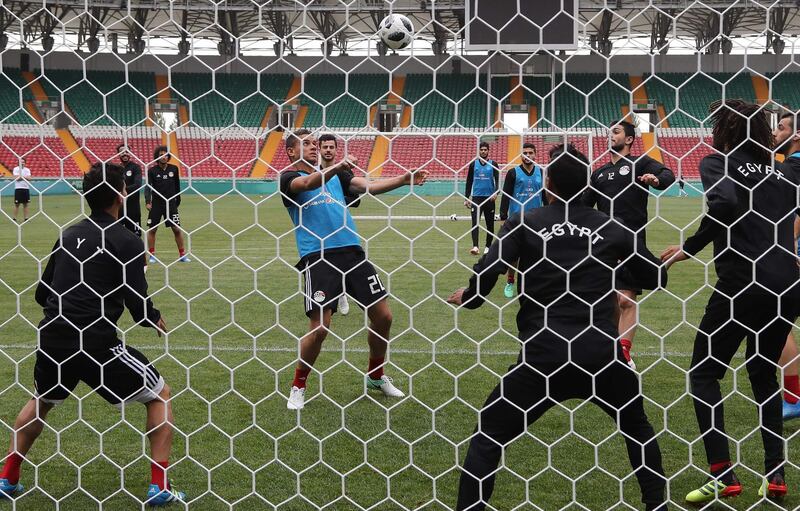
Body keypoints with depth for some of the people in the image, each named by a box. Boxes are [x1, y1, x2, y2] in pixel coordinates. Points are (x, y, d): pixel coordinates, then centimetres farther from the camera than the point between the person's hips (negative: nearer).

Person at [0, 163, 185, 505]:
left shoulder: (69, 234, 12)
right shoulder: (127, 243, -6)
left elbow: (42, 294, 19)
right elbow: (140, 310, -9)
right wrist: (158, 321, 14)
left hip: (53, 339, 6)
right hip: (98, 344, -6)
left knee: (41, 401, 34)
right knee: (160, 395, 14)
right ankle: (160, 486, 7)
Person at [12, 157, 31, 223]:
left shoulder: (27, 170, 11)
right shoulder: (16, 169, 0)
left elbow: (29, 178, -3)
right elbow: (17, 178, -13)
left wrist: (20, 176, -9)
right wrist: (25, 177, -5)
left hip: (26, 188, 4)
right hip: (18, 188, -4)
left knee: (25, 204, 5)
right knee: (17, 204, -2)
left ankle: (25, 218, 9)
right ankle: (14, 218, 2)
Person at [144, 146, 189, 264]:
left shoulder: (174, 169, 2)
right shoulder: (152, 171, -4)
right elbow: (148, 187, -12)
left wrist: (177, 201, 16)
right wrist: (147, 201, -24)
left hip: (171, 203, 1)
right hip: (156, 204, -1)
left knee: (177, 229, -3)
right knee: (152, 229, 1)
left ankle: (182, 254, 6)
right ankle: (152, 255, 12)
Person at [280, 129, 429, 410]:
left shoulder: (335, 175, 20)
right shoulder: (289, 178, 3)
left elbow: (369, 186, 8)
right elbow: (308, 183, -20)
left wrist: (403, 179, -6)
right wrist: (335, 168, -38)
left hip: (352, 252, 5)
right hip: (318, 257, -5)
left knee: (383, 316, 4)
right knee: (319, 327, -12)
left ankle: (376, 376, 27)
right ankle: (298, 386, 11)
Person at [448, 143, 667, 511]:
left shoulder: (524, 224, 1)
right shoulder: (611, 228, 9)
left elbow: (487, 272, -11)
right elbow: (657, 277, 17)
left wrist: (466, 298, 10)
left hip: (543, 357, -3)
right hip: (602, 355, 3)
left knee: (488, 433, 11)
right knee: (637, 426, 29)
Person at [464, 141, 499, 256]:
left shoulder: (493, 165, 3)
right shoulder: (473, 164, 8)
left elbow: (498, 180, -4)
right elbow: (469, 182, 12)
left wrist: (496, 192, -22)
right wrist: (466, 198, 8)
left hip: (489, 198, 0)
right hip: (476, 197, 0)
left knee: (490, 224, 7)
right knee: (475, 222, -13)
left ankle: (488, 247, 19)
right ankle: (475, 246, -23)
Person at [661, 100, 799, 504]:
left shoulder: (717, 163, -1)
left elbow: (726, 201, -21)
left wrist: (690, 247, -14)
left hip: (741, 283, -6)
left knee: (704, 372, 8)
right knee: (764, 372, 22)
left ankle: (723, 478, -1)